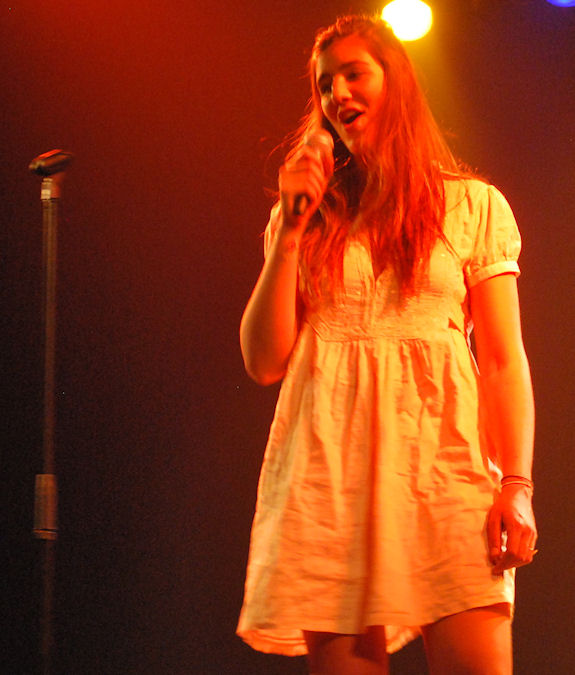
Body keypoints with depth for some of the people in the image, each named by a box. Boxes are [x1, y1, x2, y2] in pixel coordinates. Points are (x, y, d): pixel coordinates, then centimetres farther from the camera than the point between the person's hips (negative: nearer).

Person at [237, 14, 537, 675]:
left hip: (440, 456, -1)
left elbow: (504, 357, 6)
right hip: (326, 464, 2)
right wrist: (291, 228, 2)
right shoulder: (309, 212, 16)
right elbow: (264, 362, 9)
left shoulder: (475, 205, 11)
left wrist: (517, 485, -7)